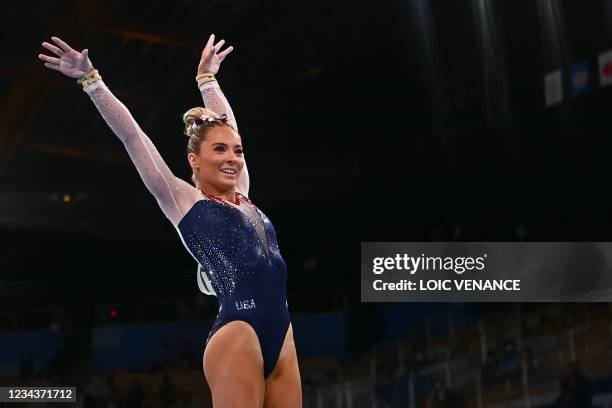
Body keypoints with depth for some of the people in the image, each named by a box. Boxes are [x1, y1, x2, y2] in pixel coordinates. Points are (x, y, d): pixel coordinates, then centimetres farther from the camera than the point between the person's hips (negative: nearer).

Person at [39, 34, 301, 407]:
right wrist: (91, 79, 6)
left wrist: (207, 78, 44)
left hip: (281, 337, 7)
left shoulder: (243, 198, 20)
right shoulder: (184, 202, 5)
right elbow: (132, 136, 5)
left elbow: (226, 126, 33)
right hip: (238, 334, -7)